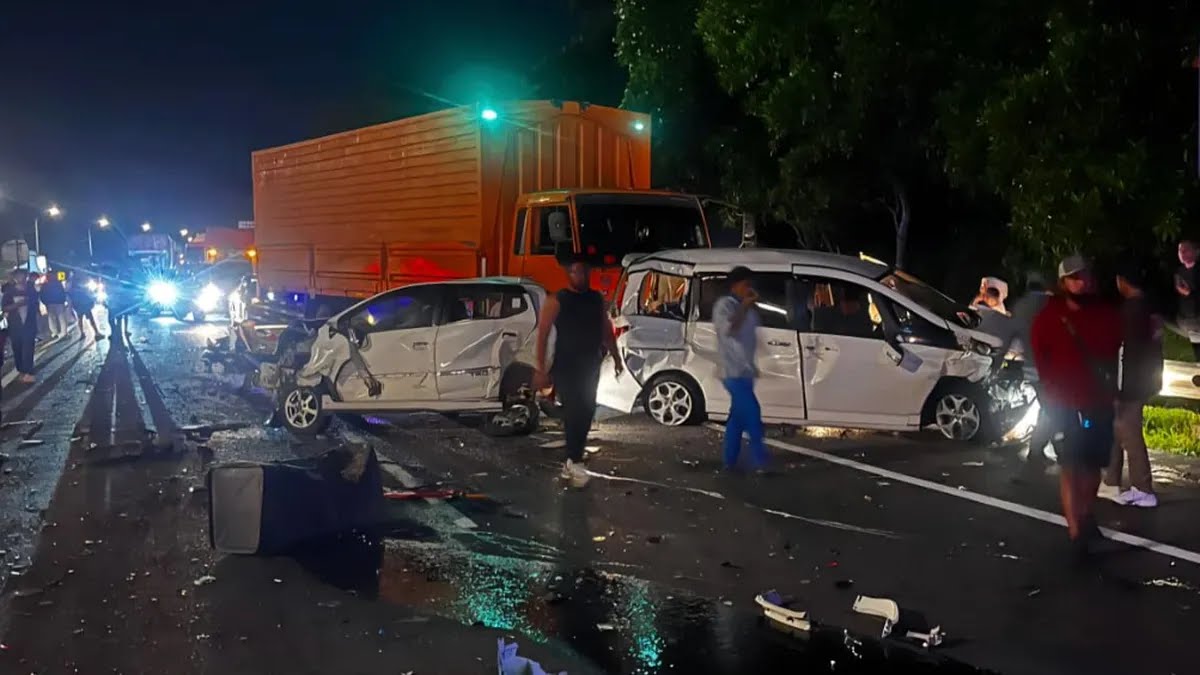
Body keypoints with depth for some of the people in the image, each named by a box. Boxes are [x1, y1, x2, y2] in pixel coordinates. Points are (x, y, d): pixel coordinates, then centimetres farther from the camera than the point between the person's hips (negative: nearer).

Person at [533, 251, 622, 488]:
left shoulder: (596, 299, 9)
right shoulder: (557, 301, -8)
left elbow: (606, 330, 17)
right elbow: (543, 335, -11)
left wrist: (616, 358, 14)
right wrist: (541, 369, -16)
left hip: (590, 366, 6)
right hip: (566, 367, -6)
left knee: (585, 413, 8)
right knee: (574, 413, -12)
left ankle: (572, 461, 20)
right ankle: (574, 462, -5)